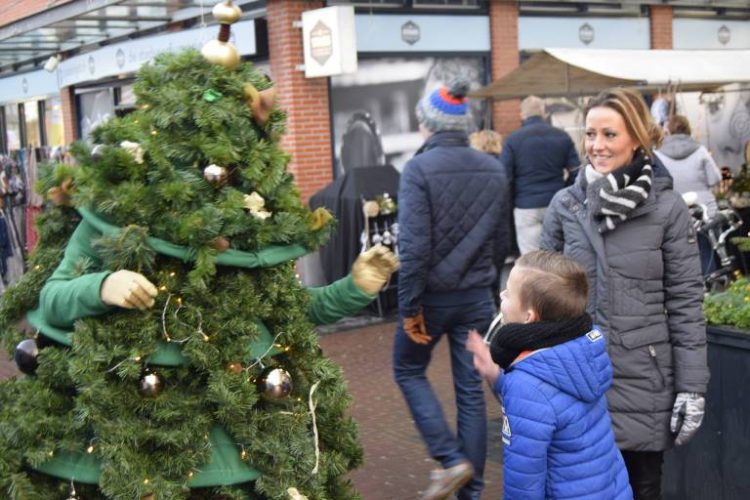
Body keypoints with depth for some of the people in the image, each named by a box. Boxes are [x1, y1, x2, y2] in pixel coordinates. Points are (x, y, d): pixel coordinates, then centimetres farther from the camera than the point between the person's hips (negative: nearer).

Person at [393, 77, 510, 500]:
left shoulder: (420, 168, -13)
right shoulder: (494, 170, 4)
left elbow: (414, 245, -18)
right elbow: (501, 242, 9)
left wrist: (409, 307, -12)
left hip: (433, 294, -4)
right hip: (477, 297, 5)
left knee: (409, 370, 17)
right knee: (471, 389, 11)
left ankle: (452, 460, 5)